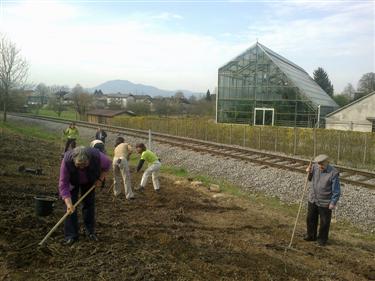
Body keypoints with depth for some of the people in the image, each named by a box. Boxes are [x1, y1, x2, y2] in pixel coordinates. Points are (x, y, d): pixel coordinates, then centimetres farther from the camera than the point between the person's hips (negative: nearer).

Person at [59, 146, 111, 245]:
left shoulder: (97, 156, -38)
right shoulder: (67, 161, -40)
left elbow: (107, 164, -13)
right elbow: (63, 184, -34)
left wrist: (100, 179, -18)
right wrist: (68, 203, -39)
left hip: (89, 181, 1)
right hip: (72, 182, -1)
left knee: (89, 204, 2)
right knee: (71, 207, -10)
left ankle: (90, 232, 14)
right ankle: (71, 235, -3)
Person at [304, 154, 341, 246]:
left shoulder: (333, 173, -21)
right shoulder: (315, 167, -6)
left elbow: (336, 190, -14)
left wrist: (333, 203, -16)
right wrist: (309, 172, -7)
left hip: (325, 202, -5)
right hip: (313, 199, 5)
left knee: (324, 222, 11)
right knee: (310, 219, 17)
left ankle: (322, 239, 31)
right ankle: (311, 235, 36)